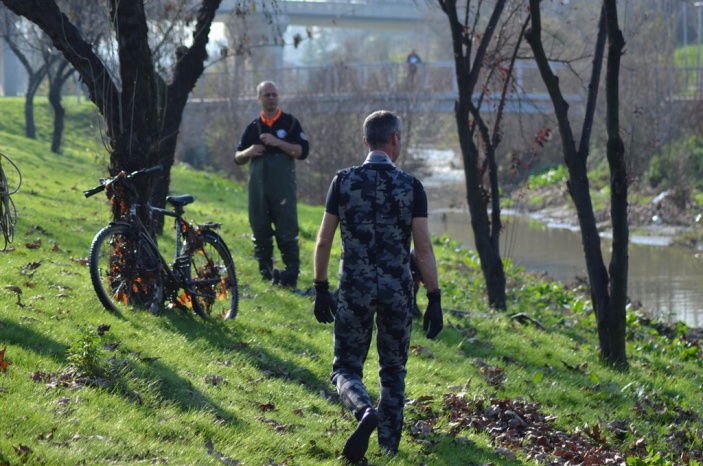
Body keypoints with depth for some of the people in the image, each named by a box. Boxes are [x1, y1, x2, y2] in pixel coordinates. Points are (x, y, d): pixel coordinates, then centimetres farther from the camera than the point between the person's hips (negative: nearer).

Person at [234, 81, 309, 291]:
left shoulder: (290, 123, 3)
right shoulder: (253, 127, 13)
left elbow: (303, 151, -6)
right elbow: (238, 157, 16)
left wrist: (277, 142, -17)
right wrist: (249, 151, -6)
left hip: (283, 188, -4)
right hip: (258, 188, 4)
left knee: (287, 232, -7)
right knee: (260, 232, 6)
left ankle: (291, 274, -2)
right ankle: (266, 272, 14)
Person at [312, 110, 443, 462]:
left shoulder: (343, 182, -4)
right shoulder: (410, 187, -6)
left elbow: (323, 242, -2)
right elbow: (423, 247, -9)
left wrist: (320, 289, 8)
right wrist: (434, 299, -3)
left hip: (354, 288, 0)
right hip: (397, 292, 0)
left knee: (346, 367, 10)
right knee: (393, 371, 17)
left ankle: (364, 411, -20)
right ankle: (388, 447, 18)